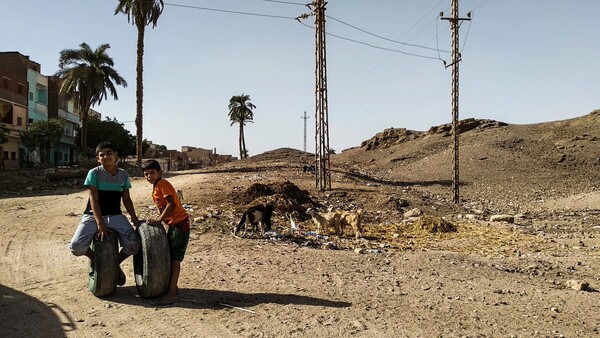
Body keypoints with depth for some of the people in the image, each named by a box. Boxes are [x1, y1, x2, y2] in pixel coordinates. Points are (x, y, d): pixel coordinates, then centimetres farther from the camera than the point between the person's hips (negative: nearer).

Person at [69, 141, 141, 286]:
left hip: (115, 216, 2)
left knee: (133, 244, -21)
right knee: (76, 247, -25)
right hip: (93, 215, -2)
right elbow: (93, 199, -13)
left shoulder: (124, 175, 3)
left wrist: (134, 218, -1)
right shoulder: (94, 173, -7)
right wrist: (100, 223, -23)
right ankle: (94, 259, 12)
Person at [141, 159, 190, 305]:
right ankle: (172, 287, 24)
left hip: (180, 223, -10)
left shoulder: (163, 184, -13)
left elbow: (171, 204, -22)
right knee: (169, 256, 14)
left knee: (174, 258, -9)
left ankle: (171, 294, -8)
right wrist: (158, 220, 8)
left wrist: (159, 220, -19)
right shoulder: (156, 187, 15)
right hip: (173, 224, 10)